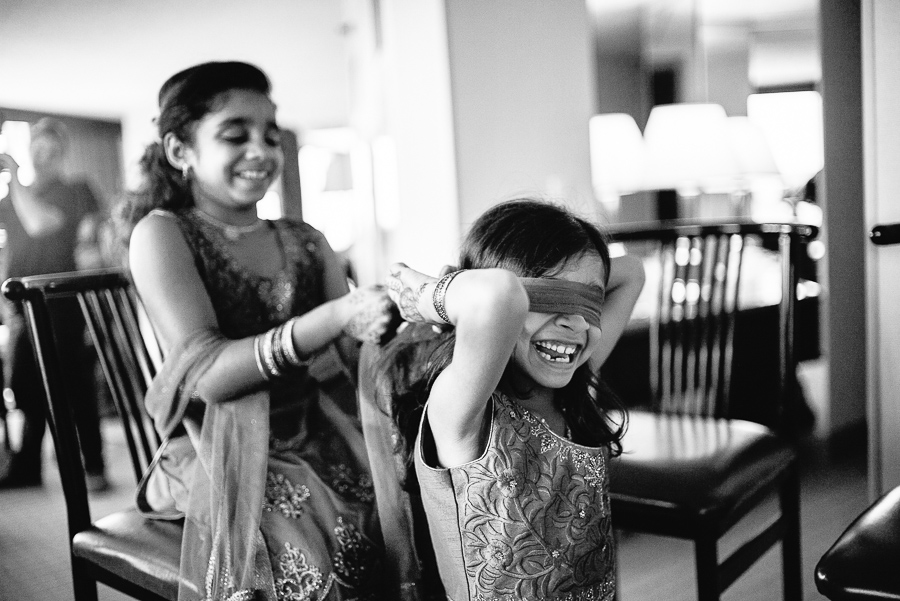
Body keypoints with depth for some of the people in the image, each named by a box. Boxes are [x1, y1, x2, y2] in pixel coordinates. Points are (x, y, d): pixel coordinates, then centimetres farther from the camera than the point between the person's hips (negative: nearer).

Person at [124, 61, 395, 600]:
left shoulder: (304, 240, 12)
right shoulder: (162, 233, -2)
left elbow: (343, 349, 4)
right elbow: (206, 372, -14)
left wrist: (387, 311, -18)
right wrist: (336, 317, -25)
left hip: (317, 436, 5)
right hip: (218, 449, -4)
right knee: (307, 553, -30)